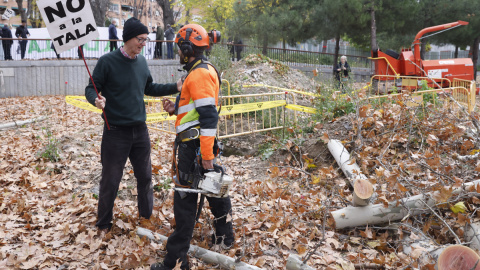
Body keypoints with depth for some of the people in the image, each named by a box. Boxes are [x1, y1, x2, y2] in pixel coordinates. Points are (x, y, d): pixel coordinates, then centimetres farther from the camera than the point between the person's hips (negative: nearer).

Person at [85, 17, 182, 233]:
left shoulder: (142, 62, 5)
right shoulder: (108, 61, -12)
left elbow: (150, 89, 18)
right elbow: (90, 89, -8)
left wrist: (175, 87, 6)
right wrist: (96, 99, -30)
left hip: (140, 130, 5)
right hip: (116, 132, -5)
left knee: (145, 176, 15)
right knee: (110, 181, 4)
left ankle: (147, 215, 35)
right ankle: (104, 224, 23)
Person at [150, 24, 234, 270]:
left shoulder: (199, 74, -16)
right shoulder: (203, 71, 17)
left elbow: (209, 116, -23)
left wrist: (206, 154, -25)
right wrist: (176, 109, 9)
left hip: (194, 146, -11)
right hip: (203, 144, 11)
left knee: (185, 199, -7)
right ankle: (224, 235, 38)